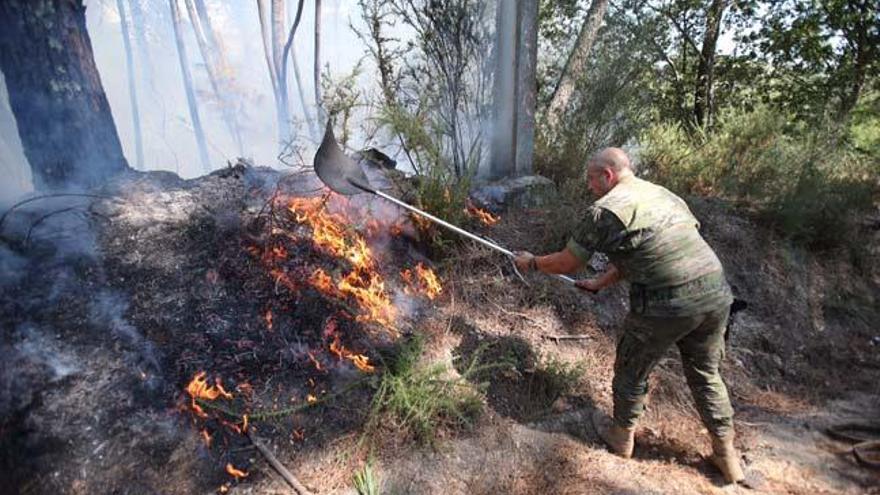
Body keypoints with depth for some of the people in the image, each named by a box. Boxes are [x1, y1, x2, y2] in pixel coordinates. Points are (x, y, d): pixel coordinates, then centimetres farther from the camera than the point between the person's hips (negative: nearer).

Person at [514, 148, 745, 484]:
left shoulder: (606, 209, -6)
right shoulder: (664, 194, 19)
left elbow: (566, 264, 2)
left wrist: (532, 263, 20)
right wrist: (601, 282, 34)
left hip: (667, 305, -7)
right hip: (716, 295, 7)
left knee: (632, 370, 18)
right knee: (705, 373, 26)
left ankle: (621, 435, 40)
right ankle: (726, 454, 40)